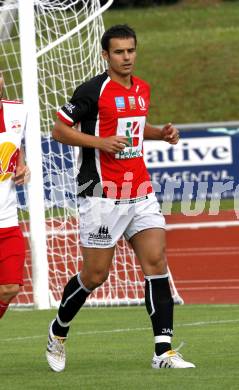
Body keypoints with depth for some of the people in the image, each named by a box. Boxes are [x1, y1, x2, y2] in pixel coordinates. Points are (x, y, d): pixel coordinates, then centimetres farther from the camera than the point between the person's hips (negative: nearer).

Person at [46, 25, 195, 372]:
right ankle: (58, 330, 27)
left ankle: (163, 351, -9)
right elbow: (59, 130, -7)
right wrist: (101, 142, -18)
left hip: (141, 192, 6)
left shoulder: (142, 88, 12)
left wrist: (161, 133, 11)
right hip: (103, 195, -6)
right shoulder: (93, 90, -10)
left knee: (156, 261, -7)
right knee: (95, 275, 0)